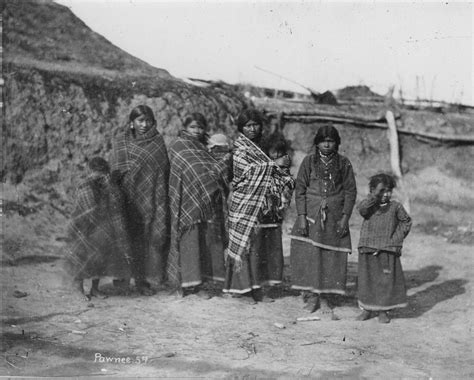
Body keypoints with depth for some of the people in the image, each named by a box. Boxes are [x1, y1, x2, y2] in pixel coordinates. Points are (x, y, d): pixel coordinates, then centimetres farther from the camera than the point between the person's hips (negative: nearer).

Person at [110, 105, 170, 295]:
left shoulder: (158, 141, 8)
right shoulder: (121, 143, 6)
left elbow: (165, 169, 8)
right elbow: (118, 172, 3)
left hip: (155, 198, 1)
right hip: (133, 197, -1)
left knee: (158, 234, -10)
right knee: (137, 238, -1)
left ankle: (157, 271, 3)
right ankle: (140, 279, 6)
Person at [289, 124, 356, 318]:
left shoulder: (344, 164, 3)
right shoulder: (309, 161, 1)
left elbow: (350, 192, 4)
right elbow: (300, 190, 0)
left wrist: (345, 217, -5)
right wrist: (301, 216, -8)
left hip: (334, 217, 1)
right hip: (311, 215, -1)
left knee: (332, 258, 1)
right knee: (308, 255, -5)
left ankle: (326, 300, 10)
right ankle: (310, 297, 7)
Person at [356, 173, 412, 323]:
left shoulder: (395, 207, 3)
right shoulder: (368, 205, 0)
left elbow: (406, 221, 13)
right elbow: (362, 209, -23)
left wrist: (398, 237, 2)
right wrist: (375, 195, -30)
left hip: (388, 251, 0)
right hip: (368, 250, 0)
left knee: (386, 281, 2)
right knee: (367, 280, 7)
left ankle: (383, 311, 14)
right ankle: (366, 309, 20)